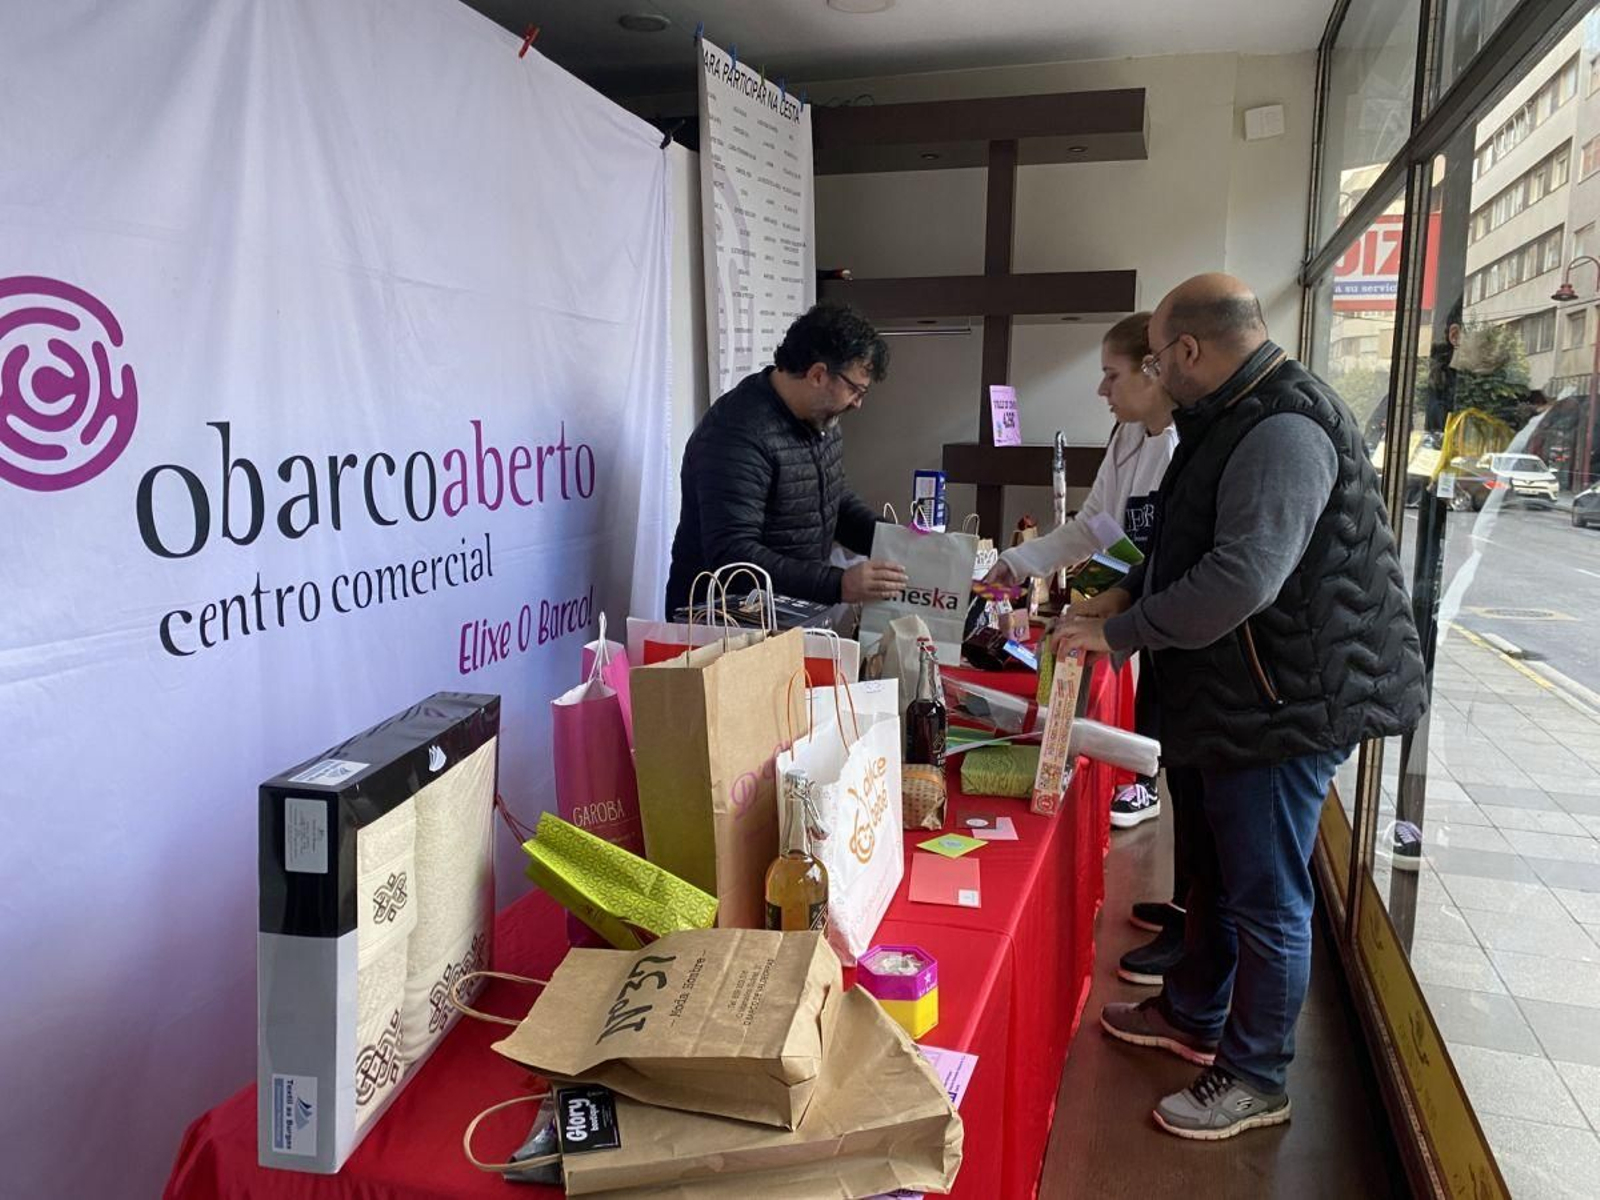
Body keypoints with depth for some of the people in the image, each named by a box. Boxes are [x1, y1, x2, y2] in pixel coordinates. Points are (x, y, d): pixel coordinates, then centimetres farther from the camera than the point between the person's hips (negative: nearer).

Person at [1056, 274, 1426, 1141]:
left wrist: (1119, 634, -22)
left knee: (1265, 900, 4)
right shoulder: (1230, 419, 11)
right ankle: (1192, 1016, 42)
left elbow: (1241, 579, -33)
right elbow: (1189, 543, 23)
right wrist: (1127, 595, 8)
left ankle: (1255, 1081, 22)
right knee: (1213, 873, 23)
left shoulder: (1285, 430, -23)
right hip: (1221, 700, 10)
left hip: (1284, 706, -10)